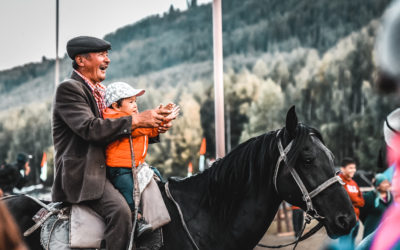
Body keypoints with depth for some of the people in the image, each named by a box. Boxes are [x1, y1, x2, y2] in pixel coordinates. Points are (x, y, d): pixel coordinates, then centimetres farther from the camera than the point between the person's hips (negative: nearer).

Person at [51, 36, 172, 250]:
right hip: (80, 172, -10)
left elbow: (115, 129, 18)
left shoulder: (102, 91, 17)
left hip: (105, 167, 10)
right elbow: (90, 129, -22)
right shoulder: (68, 89, -10)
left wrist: (155, 128, 0)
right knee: (120, 210, -30)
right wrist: (137, 120, -20)